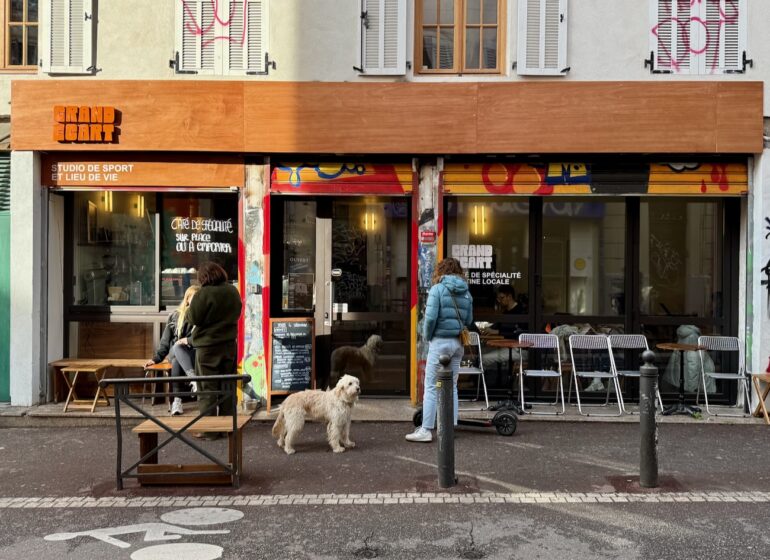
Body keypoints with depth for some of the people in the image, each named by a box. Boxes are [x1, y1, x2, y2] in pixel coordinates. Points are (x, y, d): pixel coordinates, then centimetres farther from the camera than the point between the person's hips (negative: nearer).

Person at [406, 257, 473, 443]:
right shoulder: (466, 293, 9)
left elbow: (430, 317, -14)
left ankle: (426, 430, -1)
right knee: (452, 386, 14)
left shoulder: (437, 289, -8)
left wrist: (427, 336, -1)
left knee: (431, 387, -1)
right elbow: (469, 320, 8)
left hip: (440, 342, -6)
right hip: (458, 343, 6)